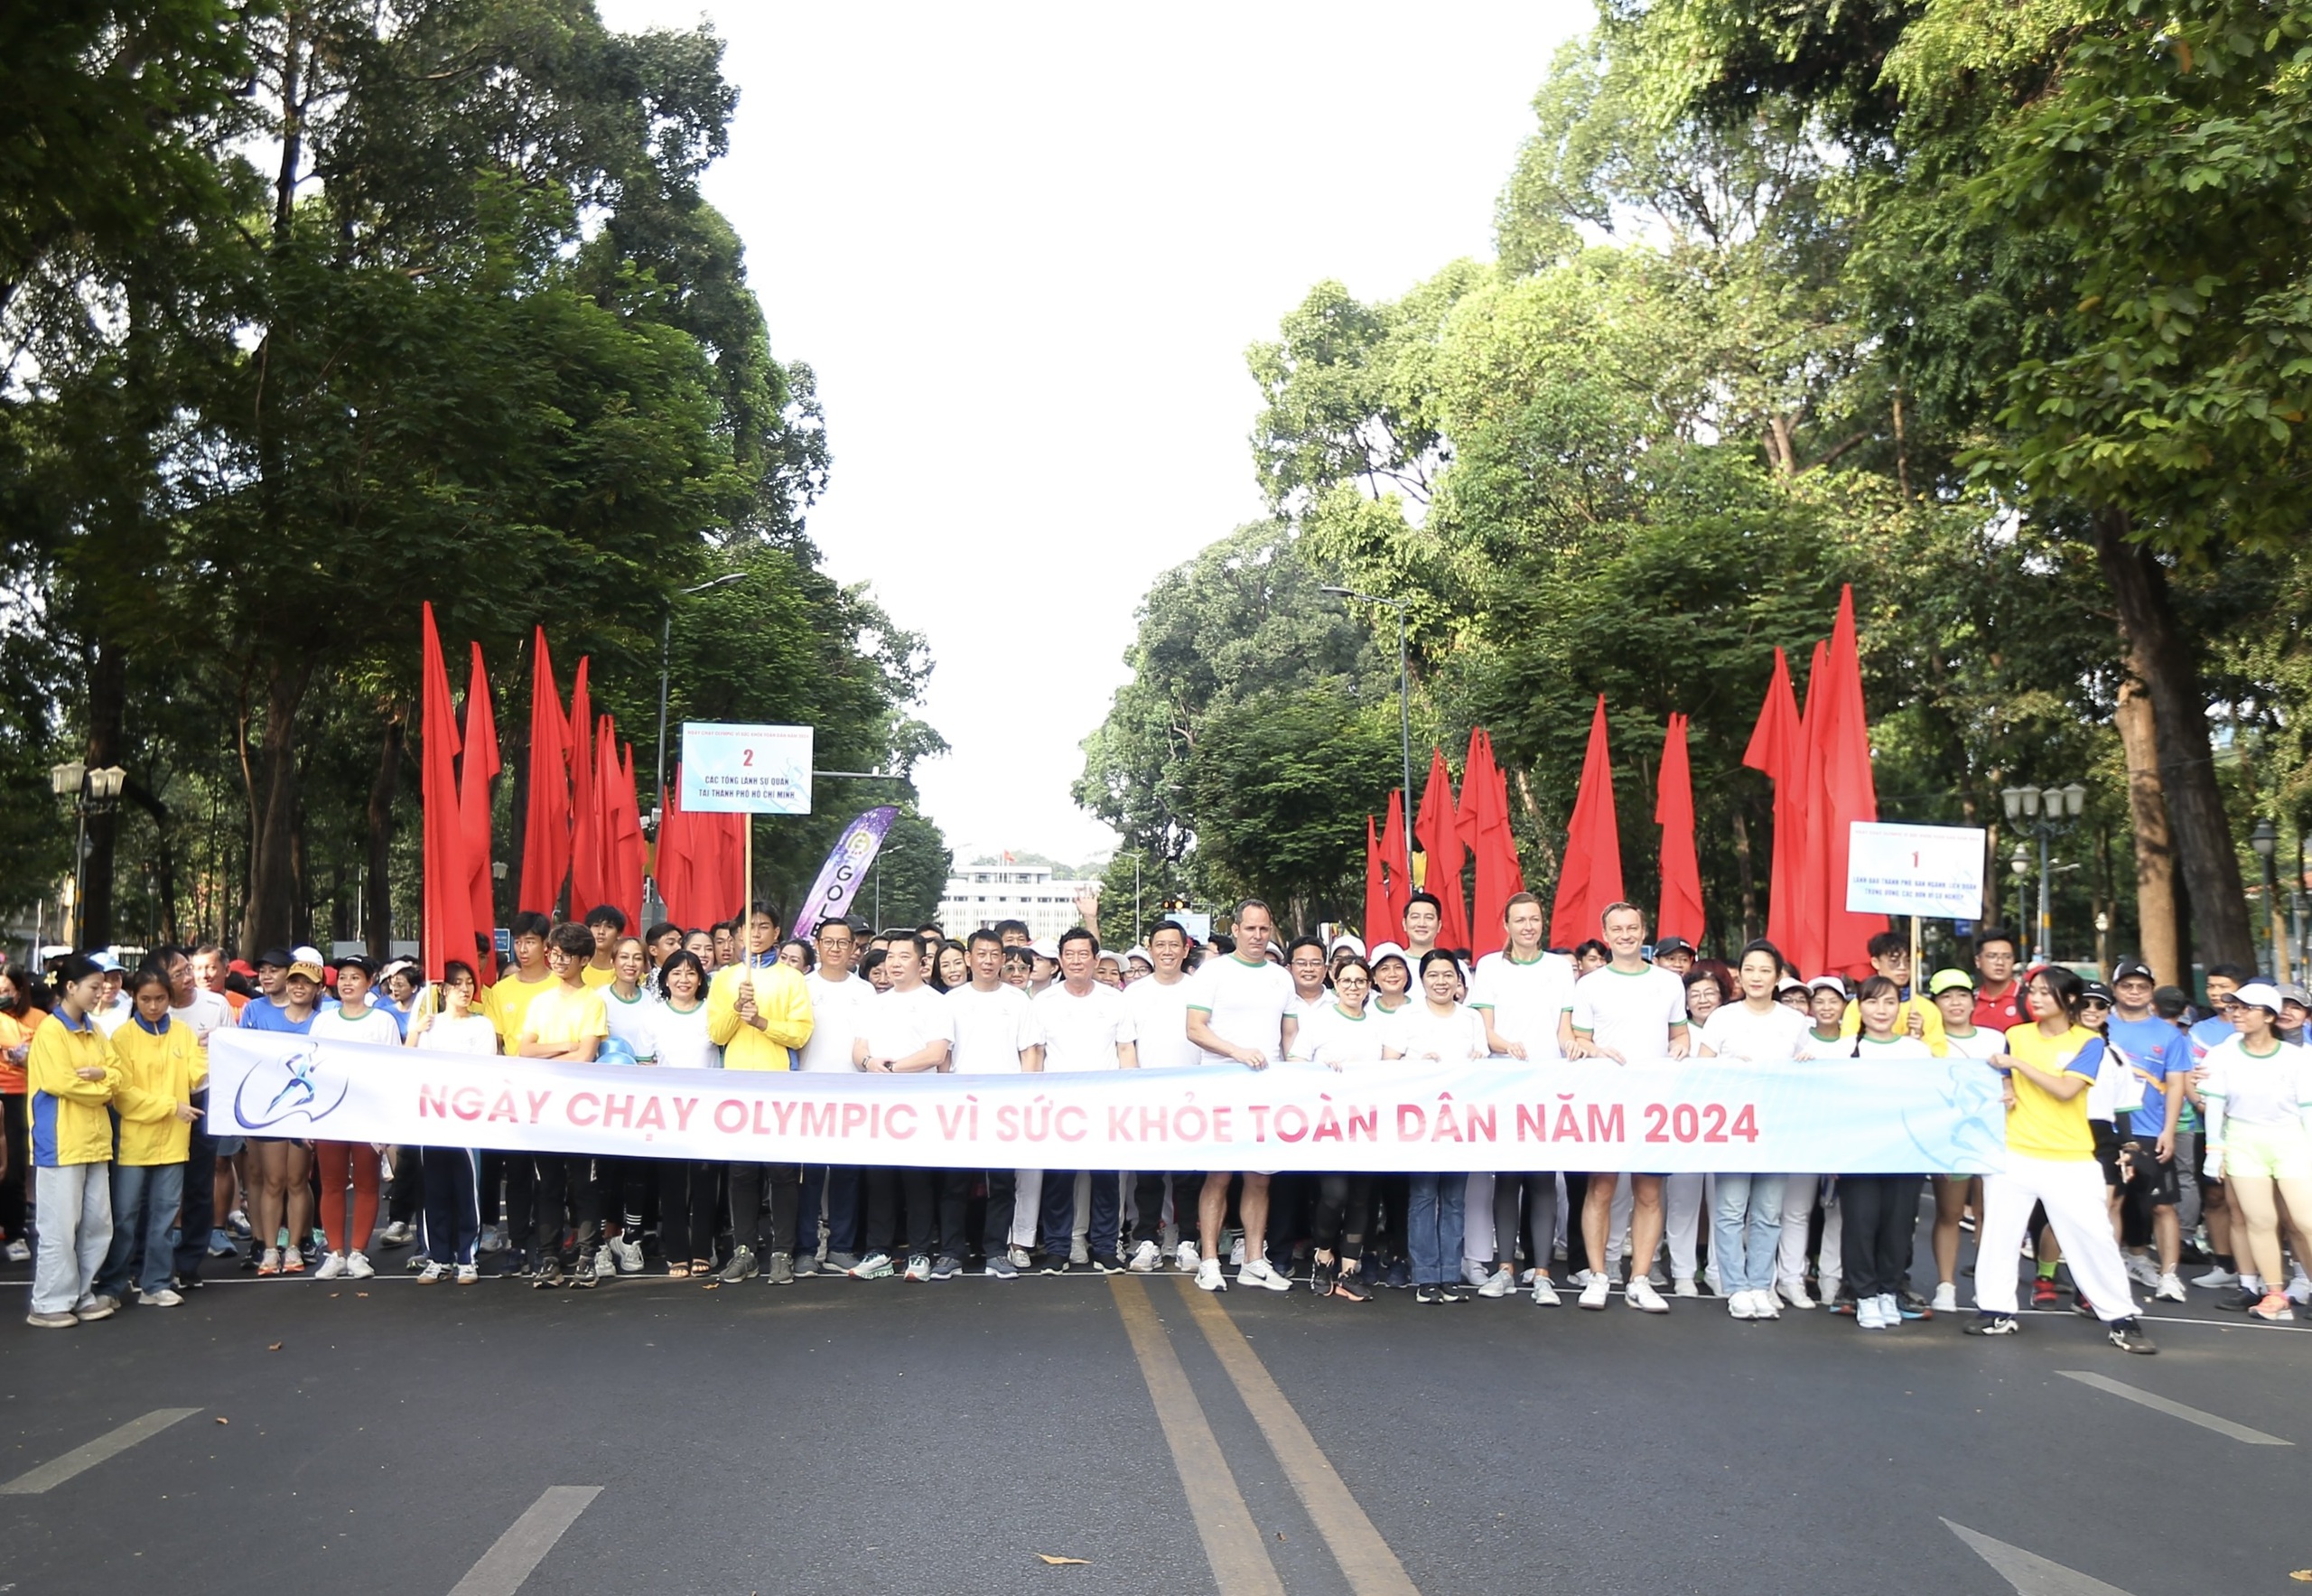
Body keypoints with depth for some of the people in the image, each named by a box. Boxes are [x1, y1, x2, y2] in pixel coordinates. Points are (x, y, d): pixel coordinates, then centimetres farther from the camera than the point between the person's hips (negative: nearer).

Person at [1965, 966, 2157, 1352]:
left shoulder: (2088, 1042, -4)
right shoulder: (2016, 1035, 6)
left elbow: (2065, 1089, -17)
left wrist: (2019, 1063, -16)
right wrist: (2003, 1094, -6)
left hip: (2070, 1160, -3)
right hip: (2014, 1154, 3)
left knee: (2094, 1237, -2)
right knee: (1999, 1231, 4)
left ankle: (2122, 1319, 10)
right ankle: (1996, 1310, 14)